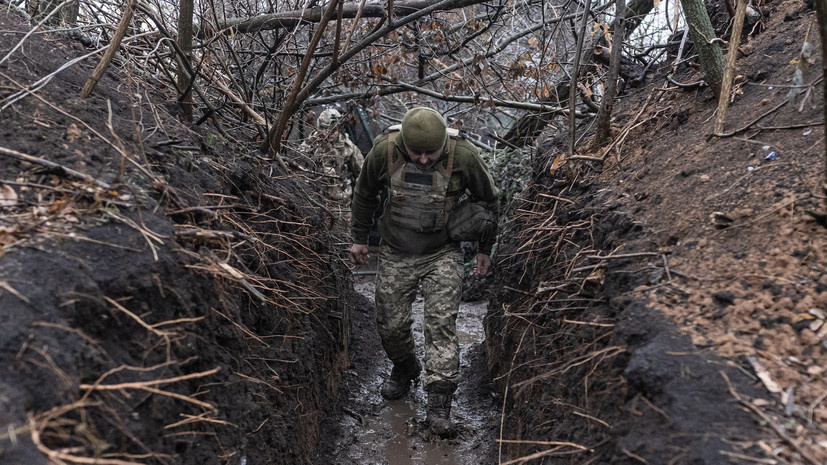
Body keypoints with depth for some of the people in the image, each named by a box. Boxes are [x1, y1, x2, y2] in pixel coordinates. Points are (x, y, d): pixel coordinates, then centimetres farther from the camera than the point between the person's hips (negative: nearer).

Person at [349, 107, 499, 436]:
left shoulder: (463, 156, -18)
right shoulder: (384, 151, -16)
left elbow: (488, 199, 1)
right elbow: (365, 193, 5)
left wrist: (485, 249, 7)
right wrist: (359, 237, 12)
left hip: (443, 254, -2)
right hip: (395, 254, 2)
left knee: (441, 322, -11)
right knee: (391, 325, 8)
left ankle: (439, 402, -4)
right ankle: (404, 369, 38)